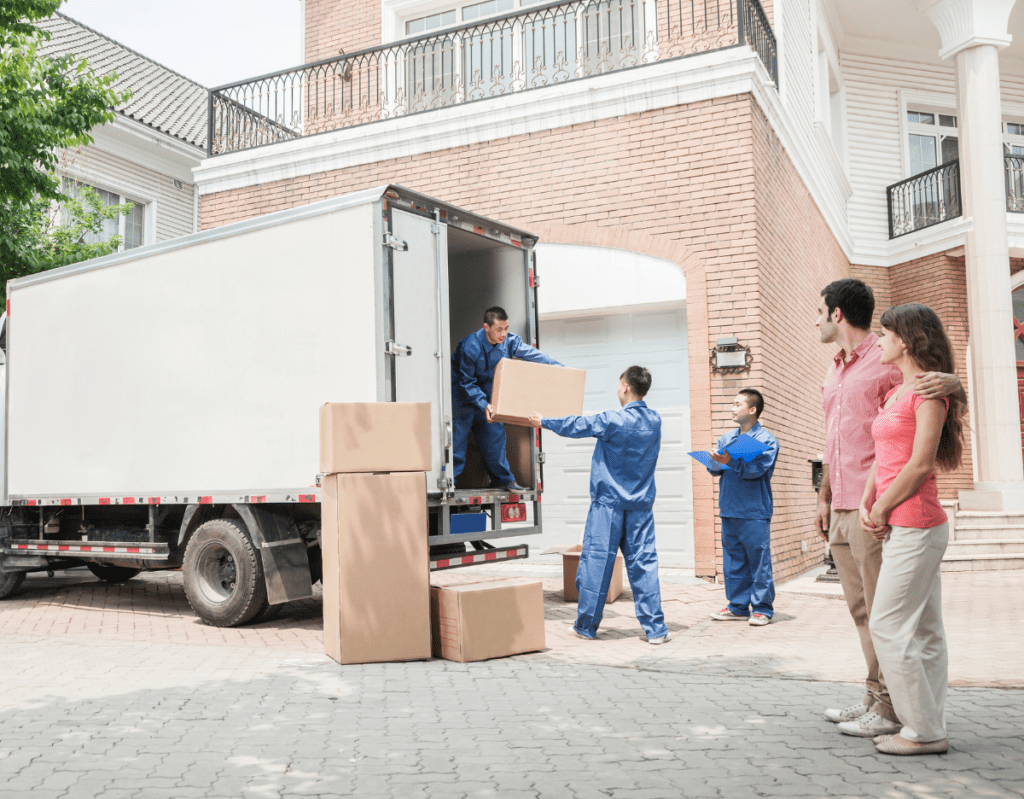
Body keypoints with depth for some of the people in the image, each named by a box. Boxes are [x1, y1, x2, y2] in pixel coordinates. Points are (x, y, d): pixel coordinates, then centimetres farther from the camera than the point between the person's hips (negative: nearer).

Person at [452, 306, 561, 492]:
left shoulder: (510, 341, -17)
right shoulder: (470, 346, -31)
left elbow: (532, 354, -5)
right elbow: (467, 382, -26)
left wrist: (558, 367, -11)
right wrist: (485, 405, -36)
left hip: (486, 387, 5)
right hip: (461, 388, -5)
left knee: (494, 431, 5)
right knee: (458, 432, -11)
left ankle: (502, 479, 15)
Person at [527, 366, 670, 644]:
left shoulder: (611, 421, -12)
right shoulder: (654, 420, 5)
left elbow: (576, 426, 1)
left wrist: (543, 422, 17)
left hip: (608, 504, -4)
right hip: (641, 506, 5)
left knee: (596, 561, 3)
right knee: (643, 563, 5)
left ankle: (586, 626, 12)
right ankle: (655, 629, 3)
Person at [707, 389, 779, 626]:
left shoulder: (766, 440, -3)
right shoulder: (727, 438, 15)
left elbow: (756, 469, -16)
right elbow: (716, 468, 12)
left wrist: (731, 462, -28)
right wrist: (714, 462, -10)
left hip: (754, 512, -6)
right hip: (729, 510, 6)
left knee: (758, 560, -1)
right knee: (733, 560, 10)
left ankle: (762, 608, 8)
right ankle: (738, 607, 19)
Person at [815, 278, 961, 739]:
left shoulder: (886, 361, -7)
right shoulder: (835, 372, 19)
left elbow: (935, 383, -6)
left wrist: (950, 382, -30)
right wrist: (824, 498, 20)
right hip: (841, 510, 9)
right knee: (861, 610, 13)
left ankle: (890, 710, 6)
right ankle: (874, 699, 23)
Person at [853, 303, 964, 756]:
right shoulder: (896, 393, 17)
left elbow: (920, 464, -17)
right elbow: (883, 457, 15)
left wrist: (882, 510, -9)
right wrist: (866, 505, 2)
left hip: (915, 525, -9)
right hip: (903, 527, 9)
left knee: (888, 626, -6)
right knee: (924, 631, 11)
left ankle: (923, 731, 3)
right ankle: (930, 726, 18)